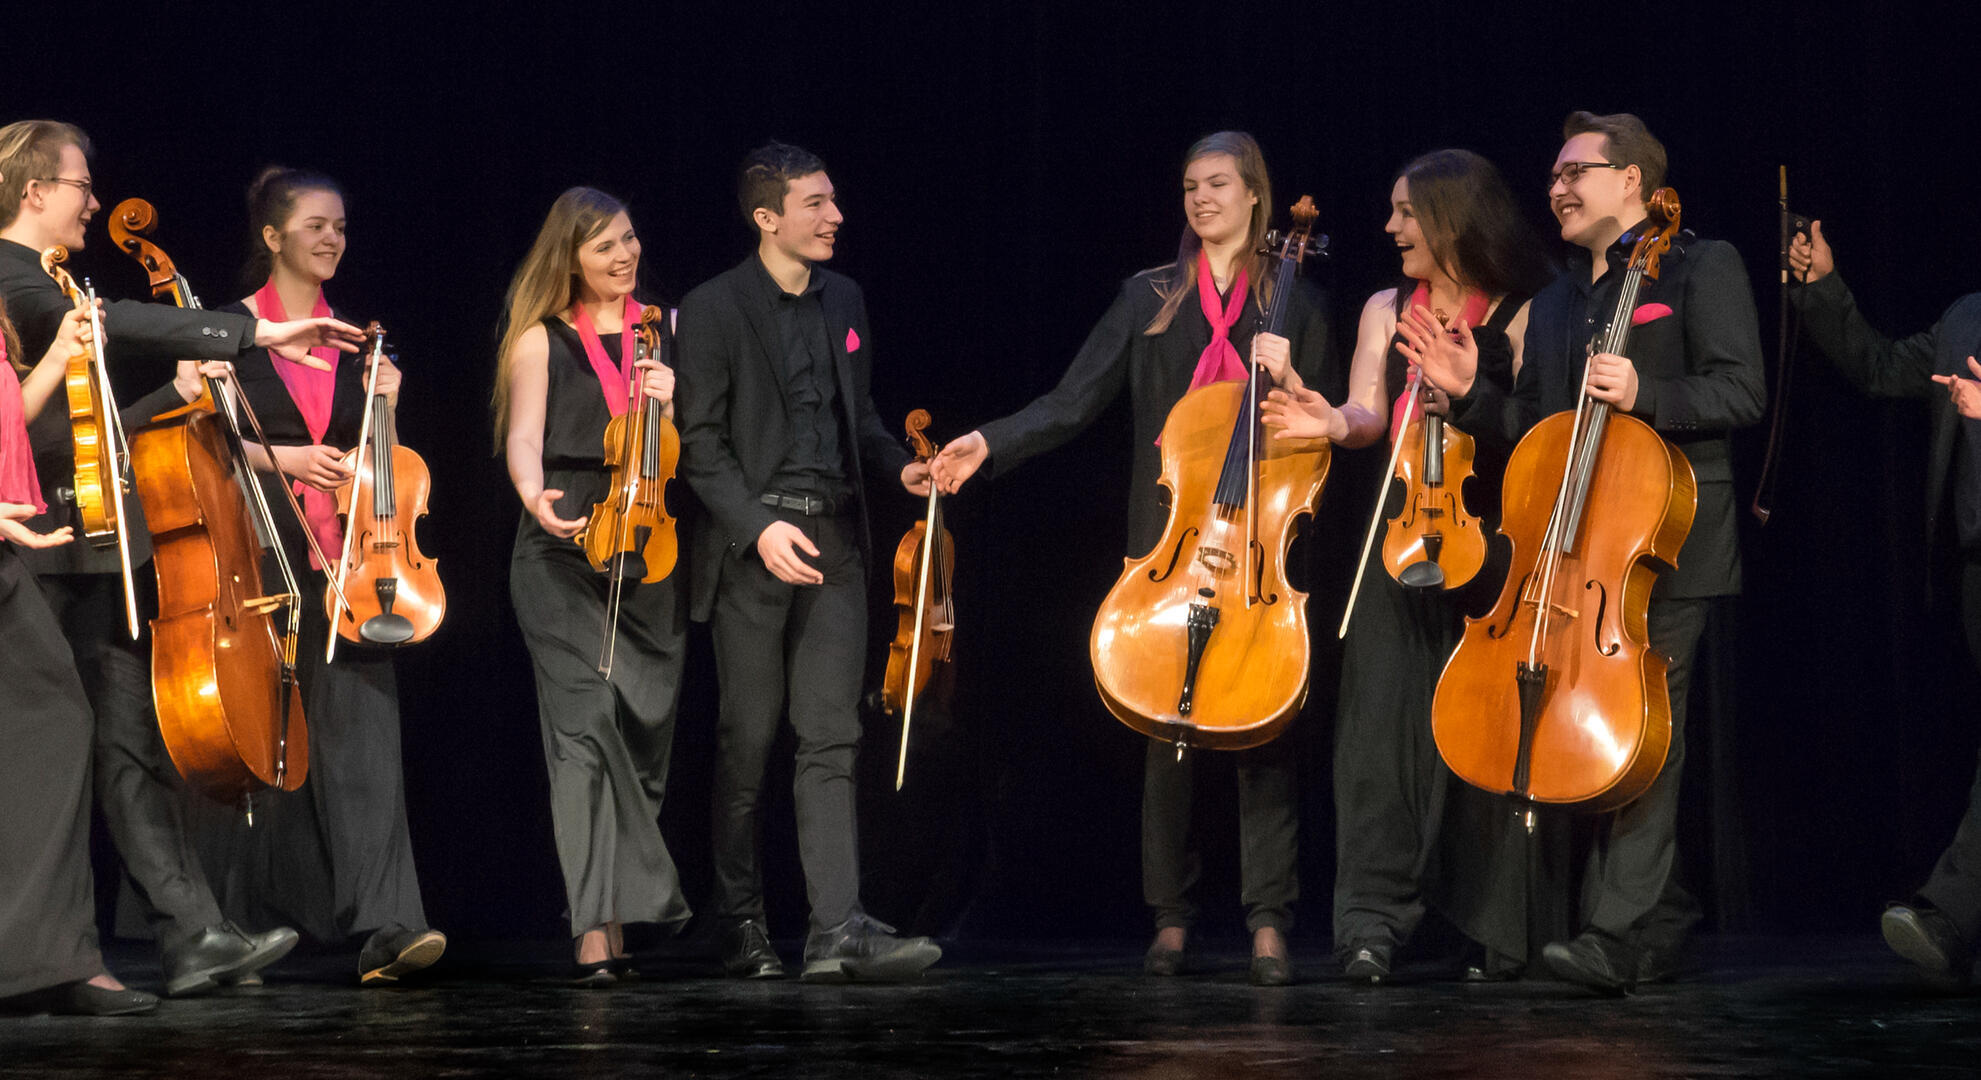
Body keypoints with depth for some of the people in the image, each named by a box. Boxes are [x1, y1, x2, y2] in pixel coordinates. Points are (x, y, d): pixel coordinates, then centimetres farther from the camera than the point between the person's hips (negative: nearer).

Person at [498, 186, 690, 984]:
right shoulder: (542, 339, 5)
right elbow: (524, 437, -5)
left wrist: (672, 403, -9)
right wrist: (535, 498, -25)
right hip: (564, 555, -3)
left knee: (644, 729, 3)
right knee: (585, 725, -14)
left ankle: (620, 909, 19)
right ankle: (597, 928, -17)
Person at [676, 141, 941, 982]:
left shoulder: (843, 300, 13)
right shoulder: (713, 310, -5)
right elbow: (700, 441, -8)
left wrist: (898, 466, 5)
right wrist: (758, 528, -18)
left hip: (834, 542, 5)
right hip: (752, 544, -4)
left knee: (830, 739, -3)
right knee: (748, 741, 2)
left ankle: (838, 931, -10)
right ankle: (742, 925, 16)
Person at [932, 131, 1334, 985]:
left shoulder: (1296, 305, 10)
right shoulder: (1149, 298, 12)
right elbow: (1073, 403, 5)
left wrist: (1289, 380, -12)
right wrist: (991, 443, -8)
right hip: (1168, 537, 1)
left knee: (1263, 723, -6)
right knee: (1166, 727, 0)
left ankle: (1269, 923, -2)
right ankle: (1171, 919, 8)